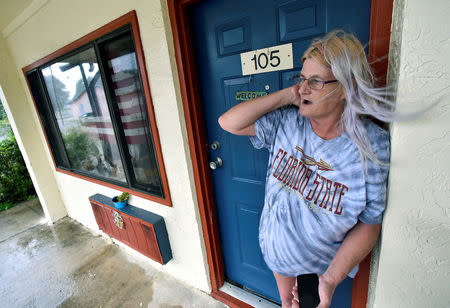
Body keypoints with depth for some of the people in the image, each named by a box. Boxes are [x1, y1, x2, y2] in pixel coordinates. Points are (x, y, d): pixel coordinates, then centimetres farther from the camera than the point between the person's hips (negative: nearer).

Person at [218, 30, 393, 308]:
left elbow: (369, 225, -17)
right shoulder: (285, 122, -15)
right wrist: (286, 96, -24)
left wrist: (331, 280, -17)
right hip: (278, 247, 3)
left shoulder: (373, 145, -22)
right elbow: (228, 122, -19)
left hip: (326, 260, -2)